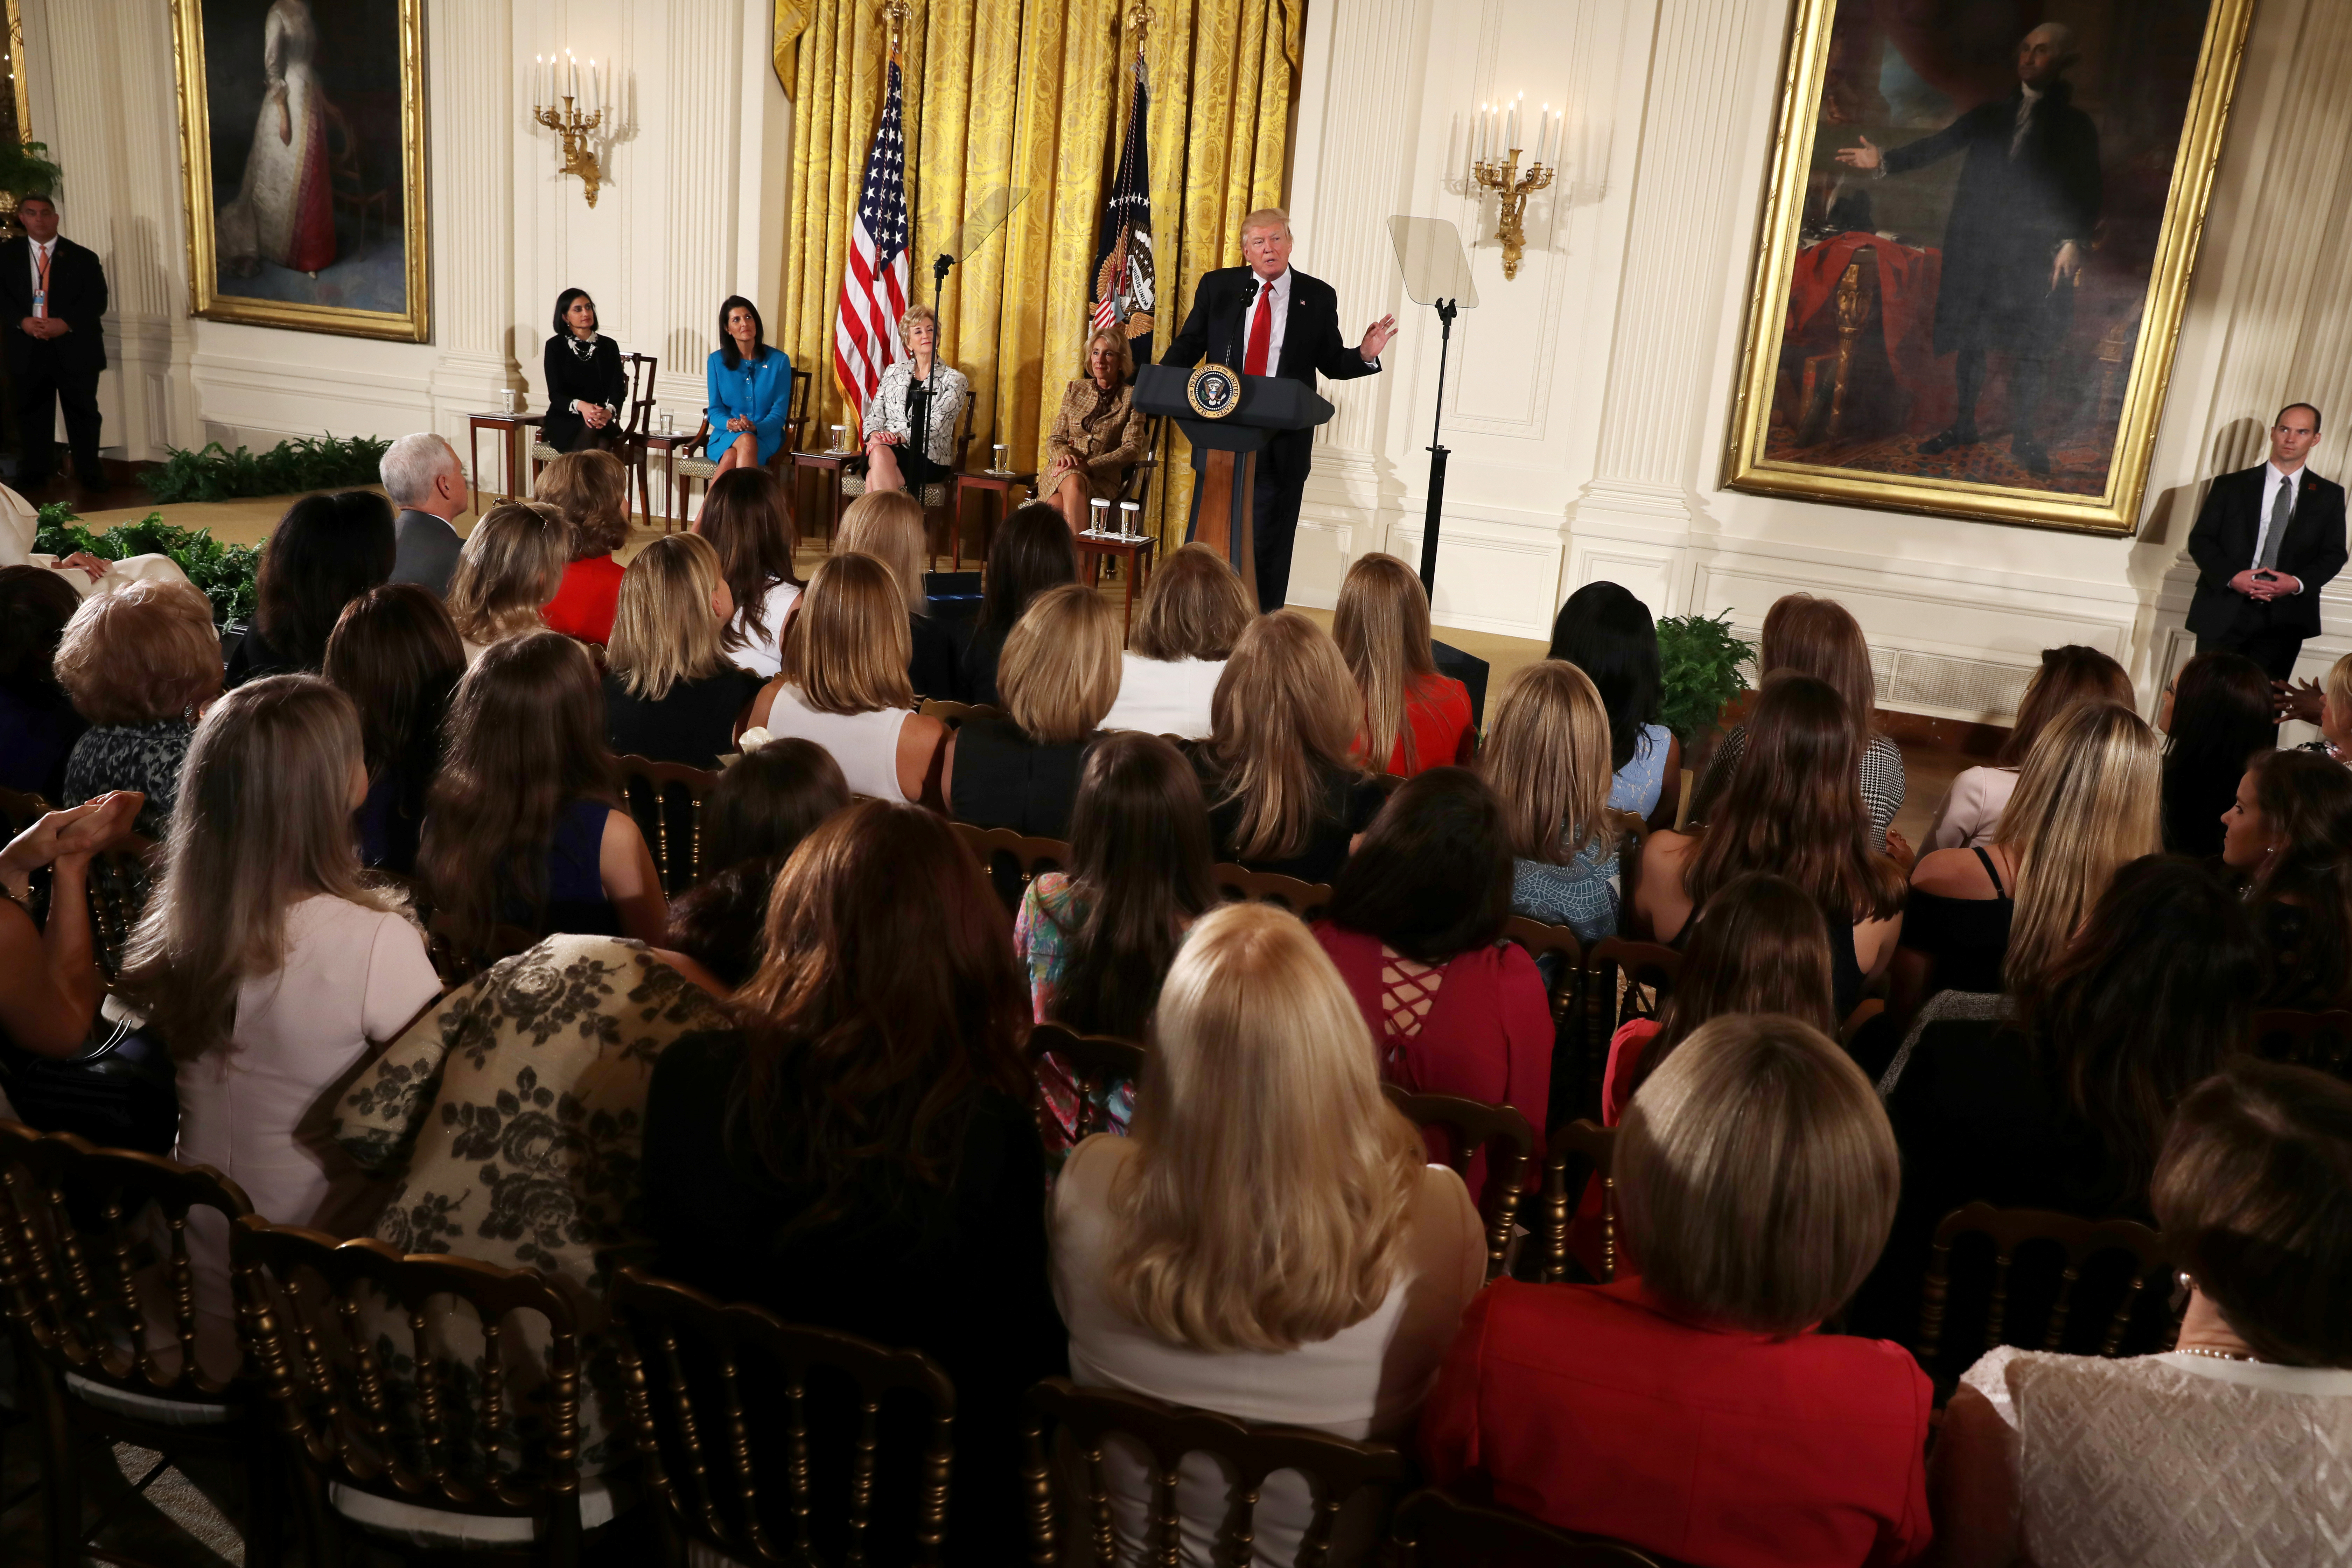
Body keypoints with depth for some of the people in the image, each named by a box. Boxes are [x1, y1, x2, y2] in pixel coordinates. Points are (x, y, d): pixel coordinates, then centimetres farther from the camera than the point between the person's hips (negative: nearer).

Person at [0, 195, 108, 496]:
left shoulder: (83, 257, 3)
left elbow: (97, 301, -5)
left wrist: (66, 323, -19)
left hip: (74, 347, -2)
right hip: (28, 349, 2)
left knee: (83, 415, 3)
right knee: (32, 414, 8)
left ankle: (90, 477, 12)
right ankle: (32, 478, 16)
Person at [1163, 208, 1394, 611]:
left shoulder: (1318, 297, 3)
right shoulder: (1217, 286, 6)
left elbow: (1332, 363, 7)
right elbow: (1188, 345, 6)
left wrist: (1365, 354, -14)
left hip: (1282, 441, -1)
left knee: (1269, 542, 3)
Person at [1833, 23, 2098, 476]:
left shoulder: (2076, 126, 8)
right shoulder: (1990, 115, 15)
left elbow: (2087, 193, 3)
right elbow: (1938, 145, 5)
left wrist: (2075, 242, -12)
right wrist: (1884, 161, -9)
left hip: (2034, 252, -3)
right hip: (1975, 246, 3)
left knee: (2031, 345, -5)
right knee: (1969, 339, 7)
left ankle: (2025, 439, 1)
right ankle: (1962, 426, 17)